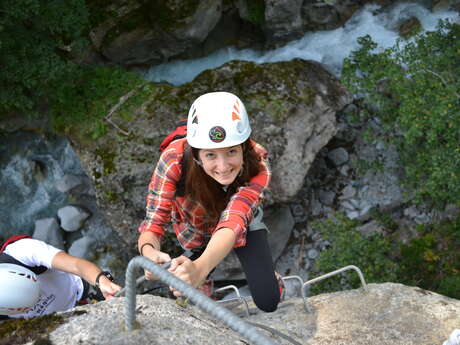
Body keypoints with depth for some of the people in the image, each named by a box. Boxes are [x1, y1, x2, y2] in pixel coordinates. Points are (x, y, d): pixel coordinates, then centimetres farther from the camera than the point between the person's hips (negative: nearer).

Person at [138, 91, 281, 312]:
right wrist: (149, 252, -67)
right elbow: (153, 223, -42)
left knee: (268, 303, -10)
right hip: (196, 234, 1)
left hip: (243, 227, -1)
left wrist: (200, 268, -73)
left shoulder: (256, 166, -39)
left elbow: (233, 222, -53)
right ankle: (205, 283, 41)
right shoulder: (175, 159, -39)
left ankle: (268, 276, 25)